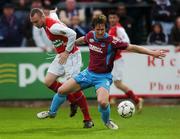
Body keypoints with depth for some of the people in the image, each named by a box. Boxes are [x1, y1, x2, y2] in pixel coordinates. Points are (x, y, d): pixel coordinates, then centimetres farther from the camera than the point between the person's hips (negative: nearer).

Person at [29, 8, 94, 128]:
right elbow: (53, 14, 26)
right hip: (61, 56, 9)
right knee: (48, 82, 1)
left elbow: (72, 34, -31)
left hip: (71, 55, -9)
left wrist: (67, 52, -24)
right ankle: (73, 100, 15)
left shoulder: (52, 27, -25)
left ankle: (88, 120, -4)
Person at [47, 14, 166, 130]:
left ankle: (107, 121, 4)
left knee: (103, 102, -30)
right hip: (89, 73, 5)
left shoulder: (111, 41, -22)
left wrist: (152, 53, -31)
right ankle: (52, 112, 29)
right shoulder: (90, 35, -6)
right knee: (61, 90, 1)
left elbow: (132, 47, -23)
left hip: (103, 77, -5)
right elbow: (83, 39, 20)